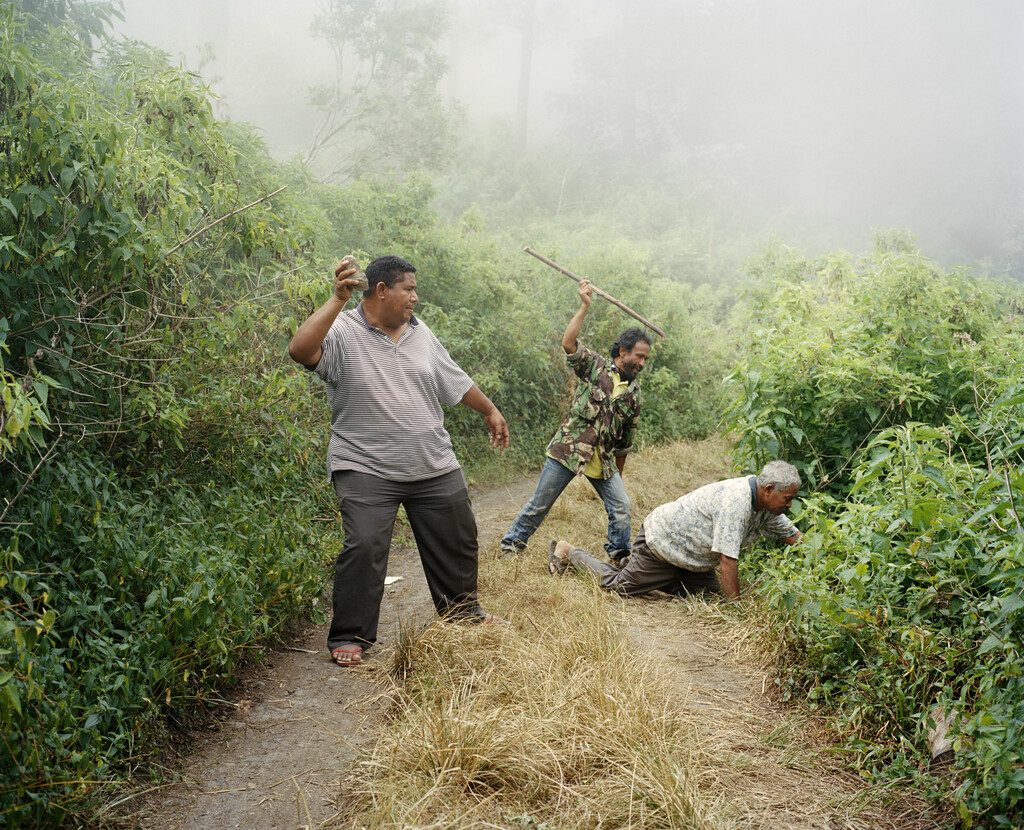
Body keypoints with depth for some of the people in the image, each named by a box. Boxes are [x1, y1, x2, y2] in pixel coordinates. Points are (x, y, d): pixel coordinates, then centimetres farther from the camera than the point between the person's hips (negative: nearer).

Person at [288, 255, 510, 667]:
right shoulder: (343, 332, -10)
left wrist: (490, 410, 28)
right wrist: (338, 300, -31)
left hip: (435, 467, 6)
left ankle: (463, 610, 38)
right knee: (364, 548, -14)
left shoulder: (419, 332, 10)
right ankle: (349, 636, 3)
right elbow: (300, 350, -30)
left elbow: (456, 380, 21)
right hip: (367, 469, -6)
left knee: (456, 541, 15)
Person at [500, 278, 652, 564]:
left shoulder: (633, 392, 10)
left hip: (603, 459, 4)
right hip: (569, 450, -4)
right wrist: (584, 306, -24)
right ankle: (511, 545, 20)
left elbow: (626, 438, 17)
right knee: (540, 503, 3)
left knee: (621, 507, -2)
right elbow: (568, 343, -21)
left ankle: (619, 555, 18)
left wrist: (618, 474, 19)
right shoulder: (595, 366, -2)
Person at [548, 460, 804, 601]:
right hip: (661, 540, -9)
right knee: (618, 586, -2)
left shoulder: (766, 505, -4)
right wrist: (735, 606, -30)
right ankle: (568, 552, 20)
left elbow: (793, 536, 9)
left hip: (688, 551, 9)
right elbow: (727, 559, -34)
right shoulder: (736, 502, -34)